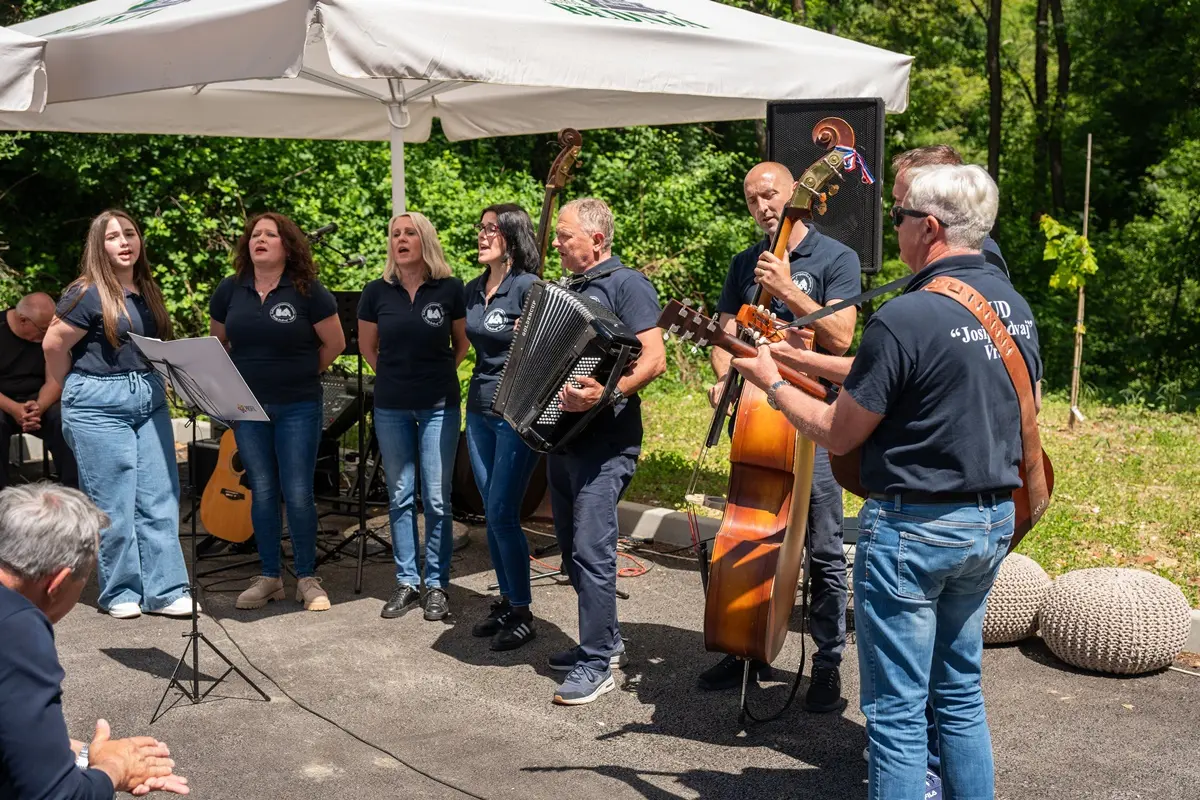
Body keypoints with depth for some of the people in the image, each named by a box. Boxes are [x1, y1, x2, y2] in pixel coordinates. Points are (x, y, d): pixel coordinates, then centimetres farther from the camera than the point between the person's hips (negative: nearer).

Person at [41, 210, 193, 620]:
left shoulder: (147, 291, 10)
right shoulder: (88, 293, -10)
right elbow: (54, 344, -5)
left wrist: (153, 384, 12)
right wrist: (73, 389, 6)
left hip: (150, 401, 6)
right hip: (100, 405, -6)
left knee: (159, 499, 4)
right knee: (113, 503, 1)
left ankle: (164, 590, 10)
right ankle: (120, 593, 13)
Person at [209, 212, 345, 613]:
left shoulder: (307, 291, -7)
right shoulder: (230, 290, 4)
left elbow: (335, 343, -2)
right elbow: (217, 342, 18)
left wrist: (304, 372, 2)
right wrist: (238, 377, 10)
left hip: (298, 407, -3)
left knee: (298, 493, -2)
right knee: (262, 492, 8)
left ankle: (307, 578, 11)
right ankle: (269, 577, 19)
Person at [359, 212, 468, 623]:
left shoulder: (450, 289, -5)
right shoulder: (377, 292, 0)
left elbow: (463, 343, 9)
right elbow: (367, 346, 14)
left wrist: (439, 374, 6)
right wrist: (393, 376, 10)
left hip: (439, 406, -2)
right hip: (391, 407, 2)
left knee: (437, 499, 1)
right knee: (399, 496, 8)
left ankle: (436, 585, 12)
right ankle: (406, 582, 19)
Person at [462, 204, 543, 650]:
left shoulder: (529, 288, -12)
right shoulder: (473, 291, 11)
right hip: (479, 410, 7)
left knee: (502, 514, -7)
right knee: (492, 514, 11)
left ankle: (522, 614, 6)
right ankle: (506, 601, 23)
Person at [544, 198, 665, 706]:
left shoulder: (626, 284, -9)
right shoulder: (568, 288, 18)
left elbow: (654, 359, -19)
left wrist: (608, 393, -31)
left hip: (605, 440, -9)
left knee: (590, 549, -12)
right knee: (572, 549, 14)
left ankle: (597, 664, -6)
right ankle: (605, 639, 27)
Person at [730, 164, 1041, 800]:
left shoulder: (906, 317, -20)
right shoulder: (1014, 304, 6)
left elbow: (836, 435, -13)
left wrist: (771, 381, 4)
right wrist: (799, 358, 19)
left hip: (912, 529, -8)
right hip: (993, 522, 8)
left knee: (896, 709, 3)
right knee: (959, 692, 21)